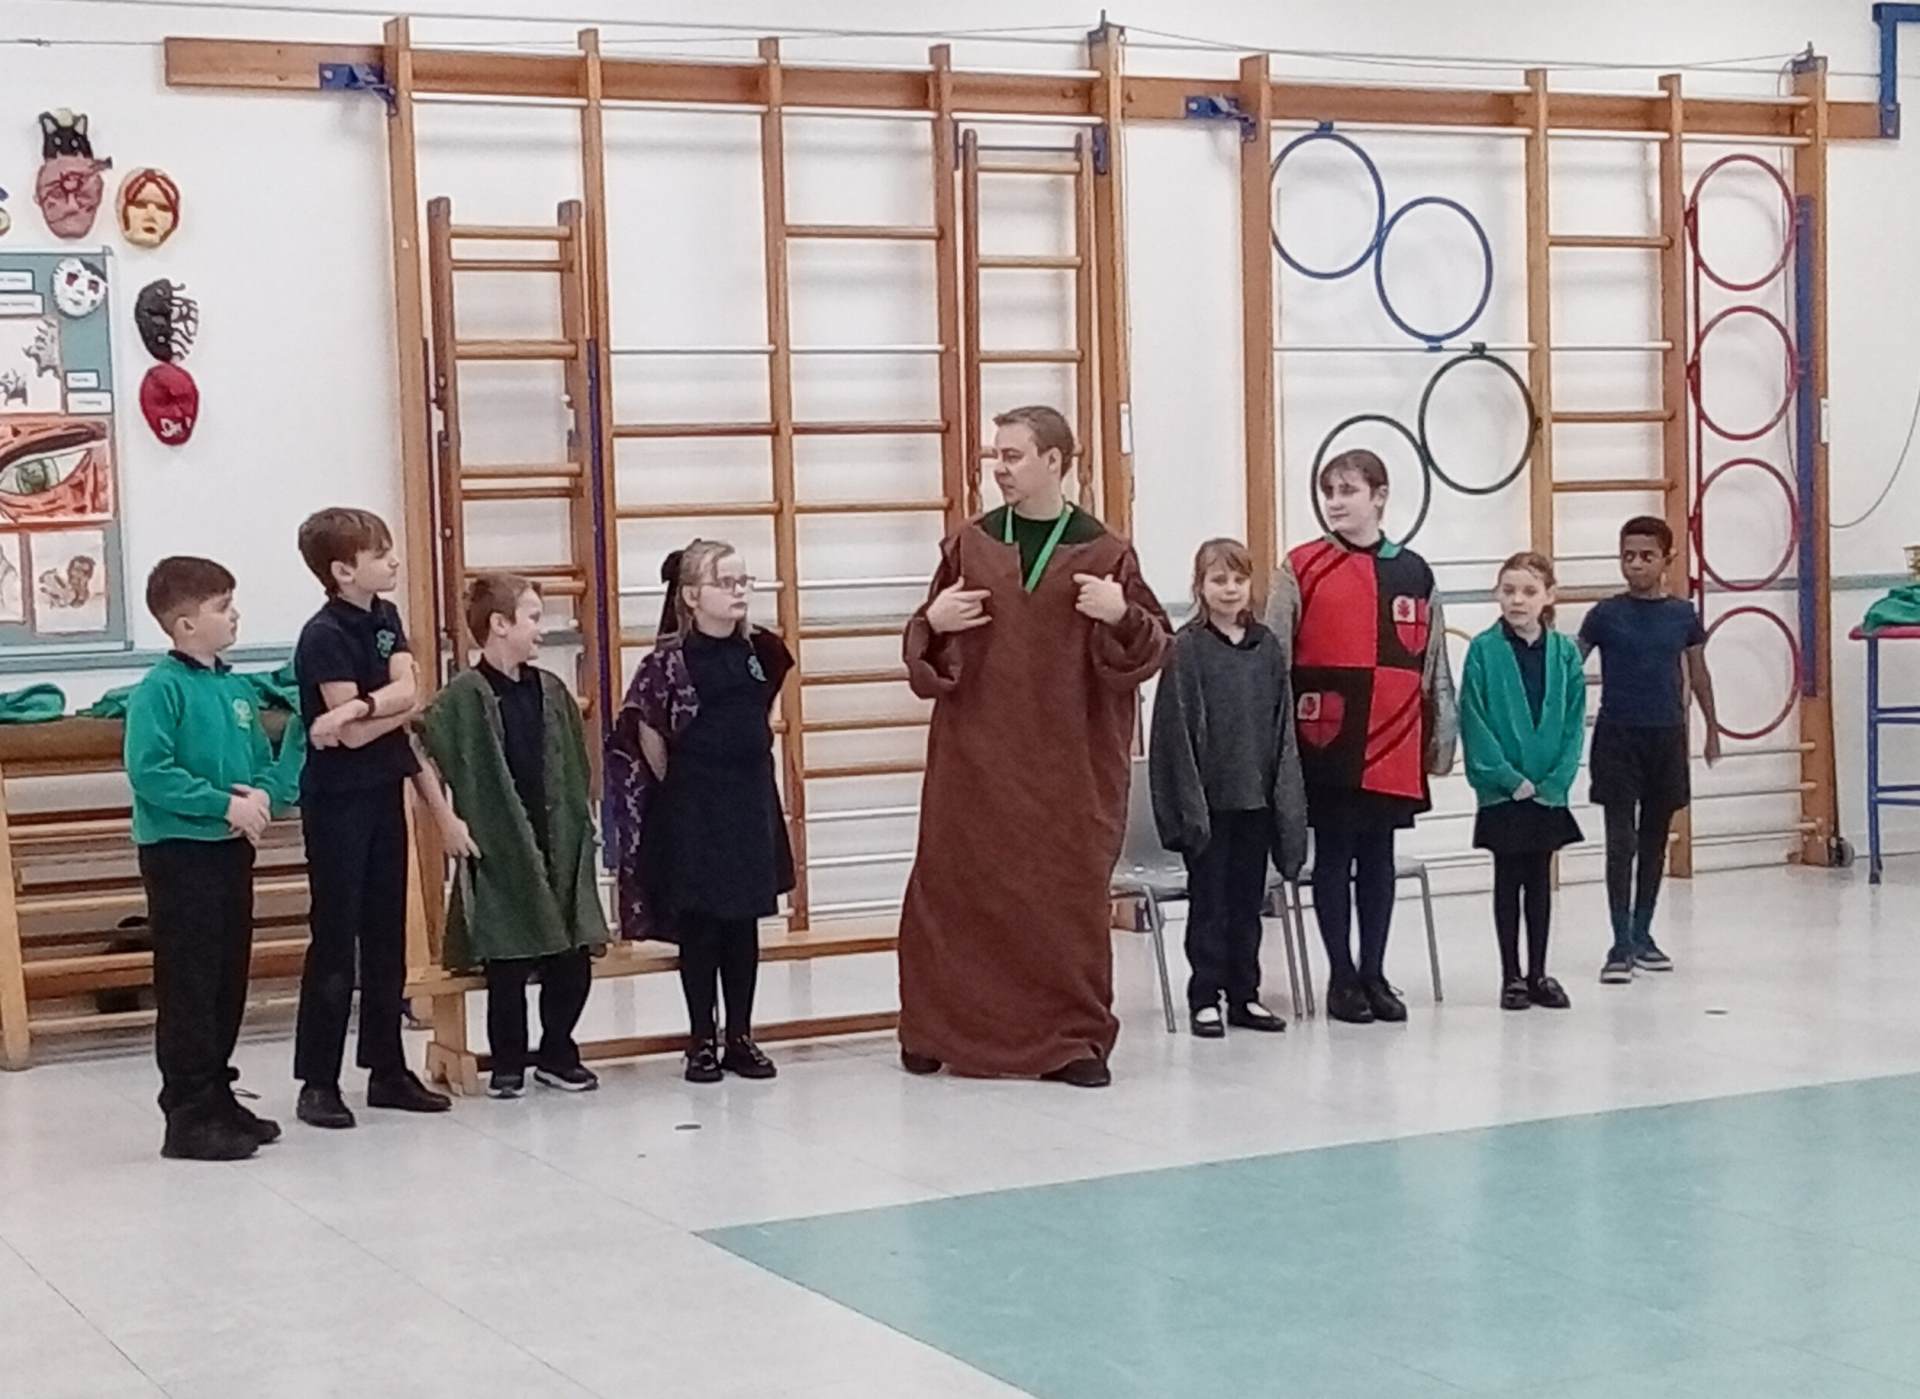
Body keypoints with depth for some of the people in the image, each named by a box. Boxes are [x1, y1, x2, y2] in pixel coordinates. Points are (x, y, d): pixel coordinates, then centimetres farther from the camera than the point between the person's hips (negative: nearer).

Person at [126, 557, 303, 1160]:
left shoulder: (237, 689, 11)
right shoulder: (160, 689, -12)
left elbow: (264, 767, 15)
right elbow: (148, 772, -21)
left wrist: (265, 795, -8)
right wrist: (224, 803, -20)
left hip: (231, 849, 8)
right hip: (178, 851, -8)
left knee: (230, 980, 13)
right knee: (188, 985, -4)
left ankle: (217, 1095, 25)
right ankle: (189, 1116, 1)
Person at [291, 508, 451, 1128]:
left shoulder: (385, 618, 8)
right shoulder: (323, 635, -15)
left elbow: (406, 693, -6)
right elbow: (352, 734, -22)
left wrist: (358, 708, -20)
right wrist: (390, 708, -10)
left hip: (384, 791, 8)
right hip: (337, 799, -8)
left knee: (386, 935, 11)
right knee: (334, 938, -3)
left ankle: (387, 1070, 19)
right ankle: (319, 1081, 3)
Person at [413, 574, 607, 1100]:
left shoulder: (551, 690, 8)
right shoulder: (463, 697, -11)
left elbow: (576, 765, 17)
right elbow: (420, 754, -14)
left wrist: (580, 821, 14)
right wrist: (447, 820, -13)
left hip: (558, 847, 6)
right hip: (499, 852, -5)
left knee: (572, 959, 9)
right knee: (509, 965, 1)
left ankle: (557, 1055, 25)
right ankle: (508, 1066, 15)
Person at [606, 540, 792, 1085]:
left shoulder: (759, 650, 4)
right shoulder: (670, 659, -11)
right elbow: (648, 733, -5)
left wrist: (747, 768, 11)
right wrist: (678, 787, 2)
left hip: (751, 799, 5)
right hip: (693, 809, -4)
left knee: (744, 922, 9)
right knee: (698, 925, 3)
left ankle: (741, 1038, 17)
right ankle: (702, 1042, 11)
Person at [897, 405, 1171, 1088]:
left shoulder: (1104, 553, -1)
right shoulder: (968, 544, 5)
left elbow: (1154, 649, 2)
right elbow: (925, 649, 13)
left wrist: (1123, 616, -18)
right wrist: (933, 622, -9)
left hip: (1068, 767, -2)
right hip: (975, 760, 2)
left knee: (1070, 897, 2)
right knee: (954, 889, 5)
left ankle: (1074, 1039, 13)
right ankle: (933, 1029, 18)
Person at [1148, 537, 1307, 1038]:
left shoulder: (1268, 647, 6)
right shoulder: (1185, 648, -6)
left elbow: (1283, 727, 8)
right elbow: (1177, 729, -9)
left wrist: (1288, 800, 3)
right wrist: (1189, 802, -14)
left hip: (1256, 797, 4)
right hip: (1208, 798, -4)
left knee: (1248, 901, 11)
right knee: (1209, 900, 4)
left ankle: (1244, 995, 20)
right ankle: (1205, 999, 11)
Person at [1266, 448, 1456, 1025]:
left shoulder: (1414, 573, 8)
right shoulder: (1301, 569, -1)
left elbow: (1434, 665, 13)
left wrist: (1442, 739, 12)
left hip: (1393, 744, 3)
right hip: (1327, 740, -3)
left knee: (1378, 855, 10)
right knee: (1334, 855, 4)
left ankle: (1374, 974, 18)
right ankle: (1342, 977, 13)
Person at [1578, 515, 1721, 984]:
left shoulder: (1683, 615, 2)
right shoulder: (1606, 614, -5)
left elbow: (1698, 674, 14)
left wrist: (1712, 729, 20)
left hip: (1666, 735, 3)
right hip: (1617, 735, -3)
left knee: (1655, 836, 12)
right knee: (1621, 837, -5)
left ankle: (1642, 933, 25)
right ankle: (1621, 944, -4)